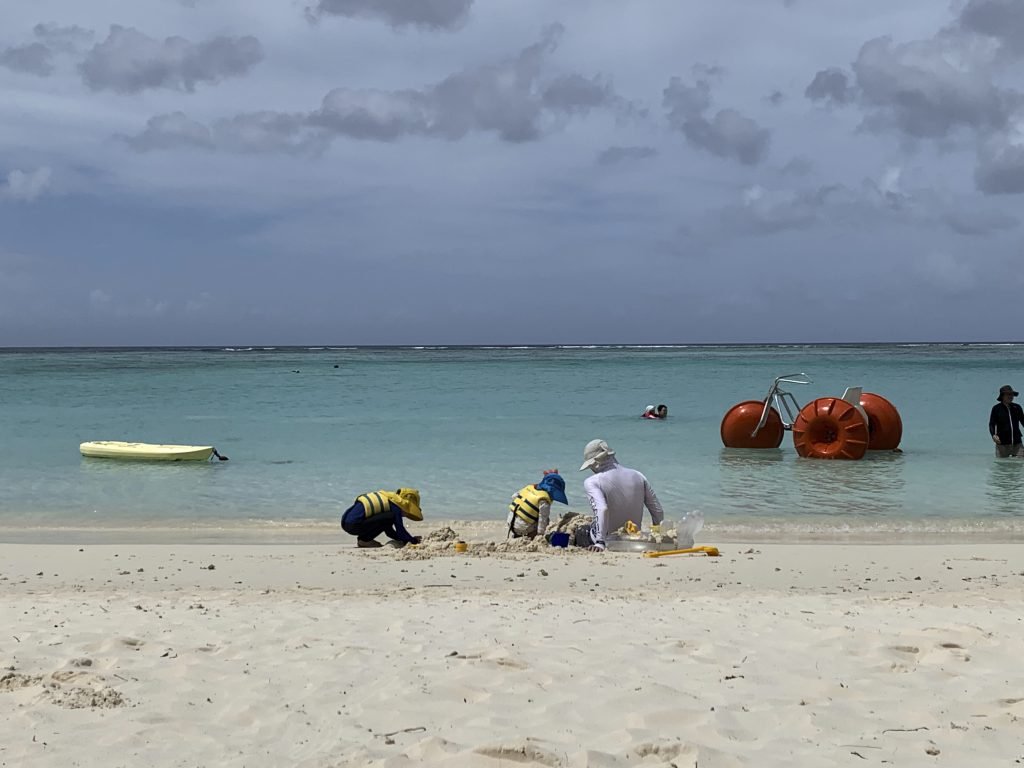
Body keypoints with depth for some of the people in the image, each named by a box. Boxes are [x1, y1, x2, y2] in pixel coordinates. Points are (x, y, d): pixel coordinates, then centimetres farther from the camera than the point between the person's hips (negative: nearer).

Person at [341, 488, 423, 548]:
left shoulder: (388, 499, 23)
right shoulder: (395, 507, -6)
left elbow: (390, 532, 30)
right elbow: (400, 530, -7)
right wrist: (413, 540, 8)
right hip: (354, 525, -10)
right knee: (389, 517, -12)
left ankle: (363, 538, 10)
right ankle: (364, 540, -8)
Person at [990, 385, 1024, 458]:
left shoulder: (1017, 407, 8)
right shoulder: (996, 408, -1)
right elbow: (992, 424, -2)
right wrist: (993, 435, -20)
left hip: (1017, 444, 3)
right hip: (1002, 444, -3)